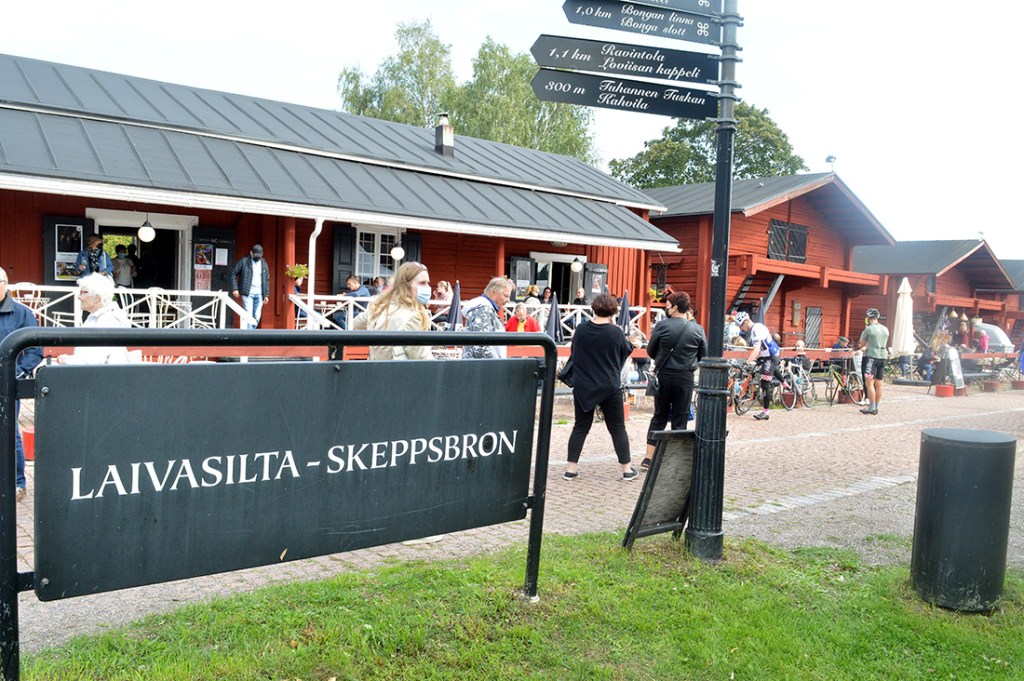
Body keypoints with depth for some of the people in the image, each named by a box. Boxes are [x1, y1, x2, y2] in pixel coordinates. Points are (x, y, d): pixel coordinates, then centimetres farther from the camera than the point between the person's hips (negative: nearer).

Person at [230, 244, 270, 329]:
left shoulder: (264, 264, 12)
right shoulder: (243, 262, -1)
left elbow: (267, 280, 15)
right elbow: (233, 273, 2)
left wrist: (267, 295, 9)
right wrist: (235, 289, -6)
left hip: (259, 294, 4)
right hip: (248, 293, -4)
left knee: (256, 317, 5)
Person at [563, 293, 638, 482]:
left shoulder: (581, 329, -4)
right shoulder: (616, 333, -13)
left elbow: (573, 354, 9)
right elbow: (626, 351, 5)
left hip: (583, 387, 3)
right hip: (610, 388, -2)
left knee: (580, 427, 11)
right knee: (617, 428, 9)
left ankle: (571, 468, 10)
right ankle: (626, 469, 15)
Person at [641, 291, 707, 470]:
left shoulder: (662, 325, -8)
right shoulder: (697, 329, -4)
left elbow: (650, 351, 1)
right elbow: (703, 354, 5)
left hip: (663, 375, 0)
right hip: (685, 378, 0)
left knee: (659, 417, 12)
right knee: (680, 420, 9)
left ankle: (648, 458, 10)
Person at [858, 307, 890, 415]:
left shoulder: (868, 329, -8)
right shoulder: (885, 329, 12)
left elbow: (862, 344, 2)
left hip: (872, 357, -7)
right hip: (883, 357, 7)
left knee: (869, 383, -6)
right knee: (878, 384, 9)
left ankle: (872, 407, -11)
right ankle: (876, 407, 14)